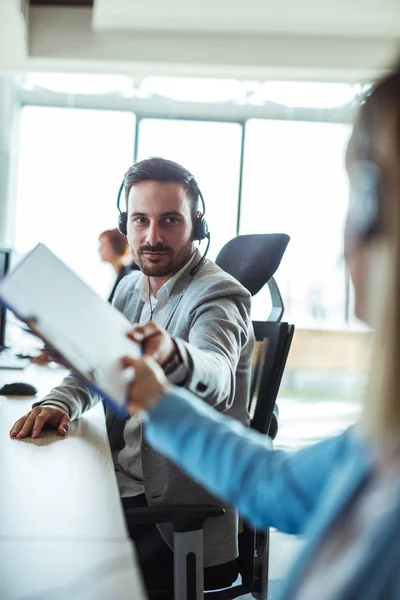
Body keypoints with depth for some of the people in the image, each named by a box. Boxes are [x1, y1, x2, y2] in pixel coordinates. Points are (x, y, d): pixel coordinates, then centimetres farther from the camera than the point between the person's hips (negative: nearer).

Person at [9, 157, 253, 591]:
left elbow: (214, 377, -36)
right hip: (119, 482, 7)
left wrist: (168, 354, -59)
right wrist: (58, 403, -9)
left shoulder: (218, 296, -16)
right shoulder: (130, 288, 8)